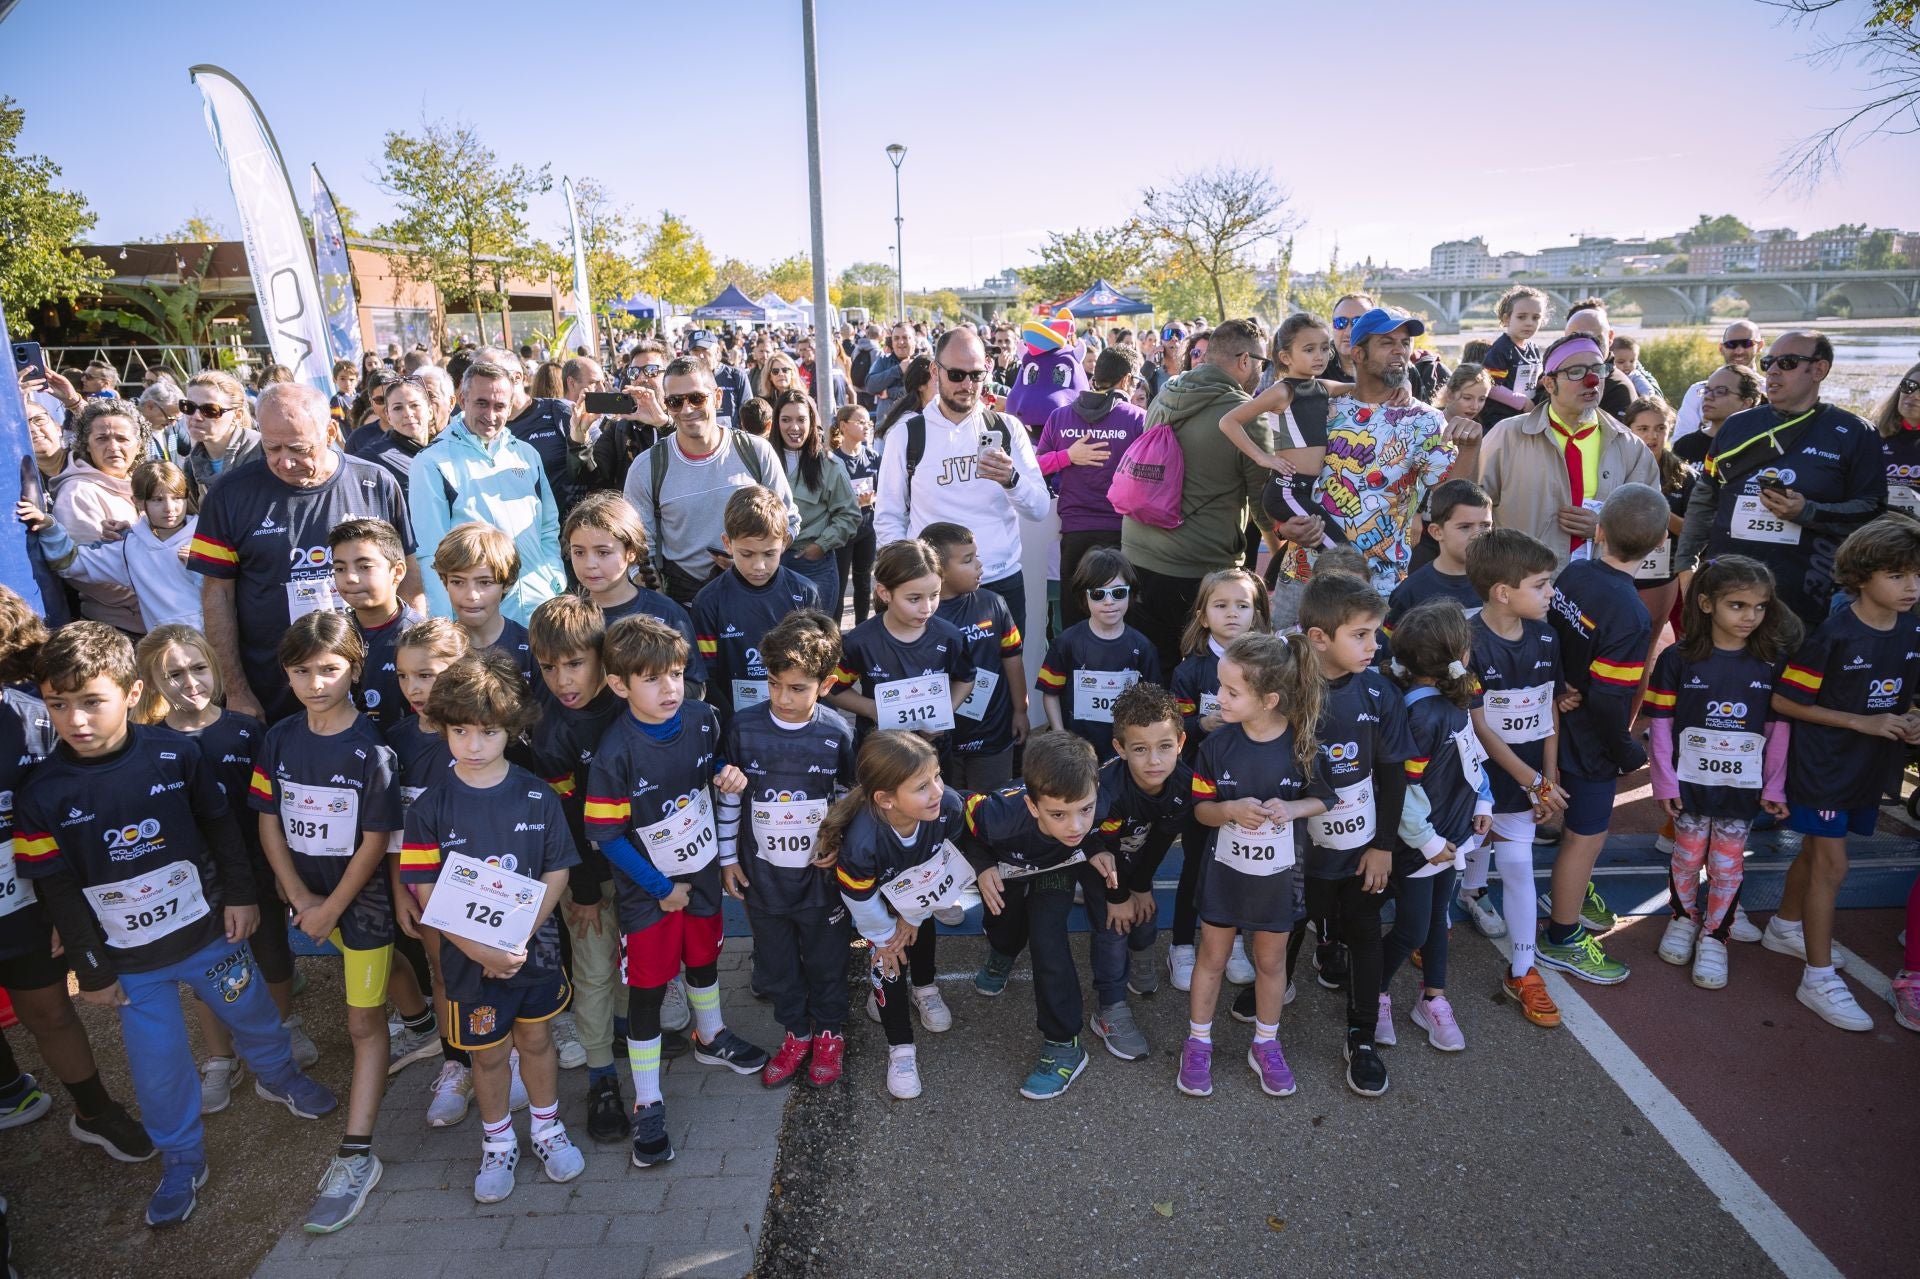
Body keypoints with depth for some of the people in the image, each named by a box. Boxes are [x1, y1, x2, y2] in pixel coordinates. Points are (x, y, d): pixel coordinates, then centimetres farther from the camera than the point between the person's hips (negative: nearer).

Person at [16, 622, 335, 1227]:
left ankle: (278, 1076, 51)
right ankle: (182, 1160, 34)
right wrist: (92, 971, -3)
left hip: (208, 930, 1)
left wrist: (239, 894, 0)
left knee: (254, 1015, 20)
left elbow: (221, 826, -1)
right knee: (157, 1064, 11)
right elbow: (59, 896, -7)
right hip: (130, 960, 0)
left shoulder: (175, 753, -15)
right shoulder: (43, 794, -15)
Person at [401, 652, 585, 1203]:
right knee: (488, 1052, 16)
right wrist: (483, 952, -22)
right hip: (469, 956, -1)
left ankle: (548, 1127, 40)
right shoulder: (430, 808, -13)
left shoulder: (536, 797, -10)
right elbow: (428, 895, -13)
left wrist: (520, 938, -17)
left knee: (536, 1038, 18)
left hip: (533, 947, 1)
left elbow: (557, 872, -7)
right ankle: (498, 1143, 37)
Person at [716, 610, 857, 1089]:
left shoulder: (837, 733, -15)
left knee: (826, 960, 17)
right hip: (762, 874, 1)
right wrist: (728, 858, 2)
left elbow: (848, 799, -1)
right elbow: (728, 795, -1)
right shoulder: (743, 726, -13)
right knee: (776, 961, 18)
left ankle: (830, 1033, 41)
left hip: (821, 873, -1)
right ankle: (797, 1032, 42)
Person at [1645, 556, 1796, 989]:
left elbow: (1780, 726, 1)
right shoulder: (1678, 658, -10)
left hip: (1743, 786, 1)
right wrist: (1664, 782, -7)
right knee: (1688, 855, 12)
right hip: (1690, 781, -1)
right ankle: (1684, 917, 35)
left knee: (1728, 864, 8)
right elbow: (1660, 723, -6)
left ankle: (1714, 936, 26)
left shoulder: (1773, 661, -4)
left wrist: (1775, 786, 1)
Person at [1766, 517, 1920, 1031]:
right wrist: (1863, 722, -19)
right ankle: (1819, 979, 7)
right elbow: (1784, 701, -17)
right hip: (1823, 766, -6)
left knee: (1816, 851, 21)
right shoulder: (1834, 635, -20)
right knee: (1831, 864, -2)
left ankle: (1785, 927, 42)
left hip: (1871, 767, 6)